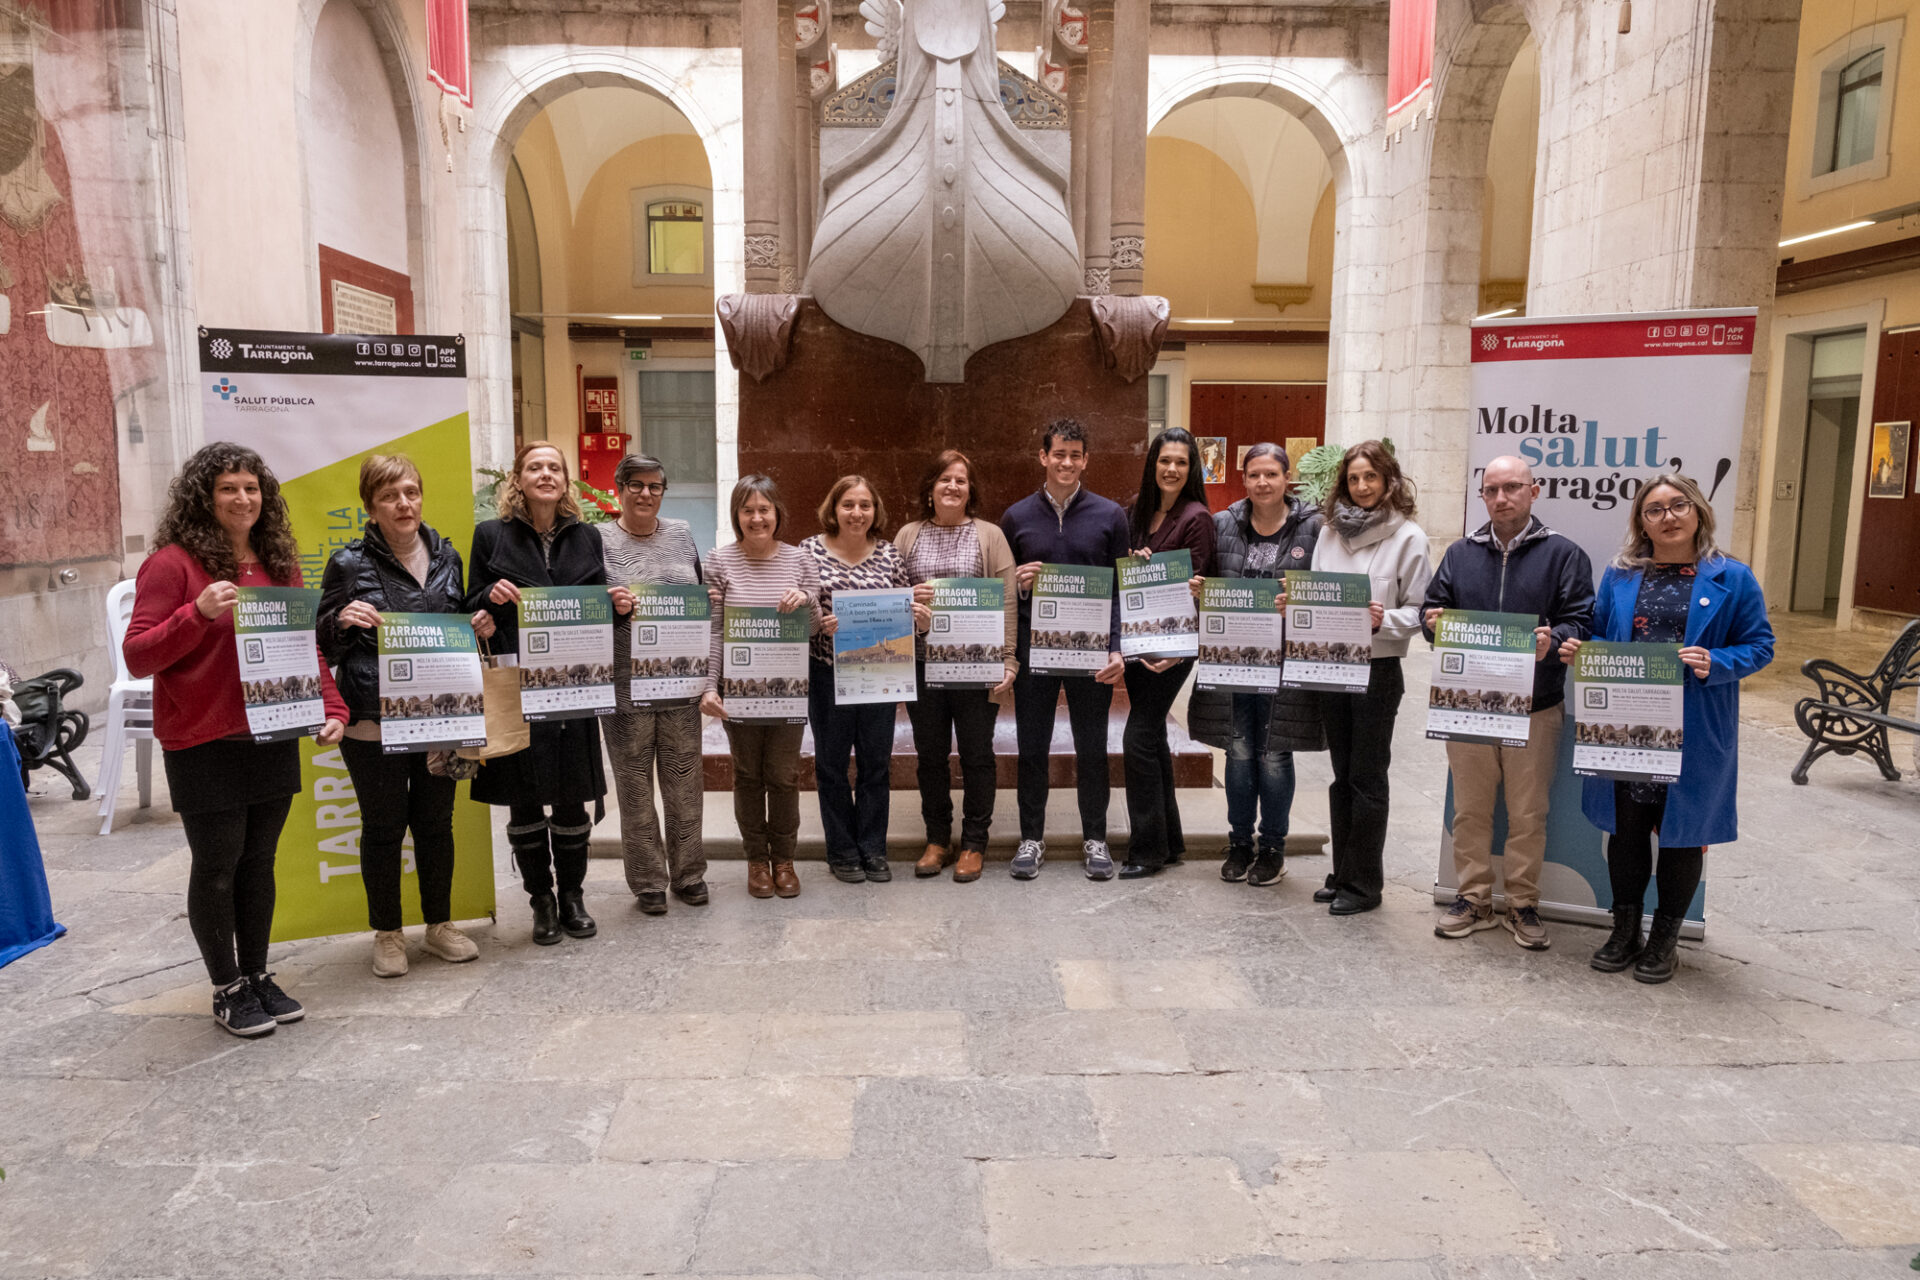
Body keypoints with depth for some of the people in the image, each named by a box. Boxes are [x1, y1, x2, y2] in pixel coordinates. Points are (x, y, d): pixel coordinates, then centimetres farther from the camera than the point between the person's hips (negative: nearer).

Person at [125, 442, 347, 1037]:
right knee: (216, 866, 5)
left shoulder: (279, 563, 10)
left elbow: (306, 647, 14)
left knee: (259, 861, 14)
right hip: (204, 746, -5)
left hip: (273, 739, 5)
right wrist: (199, 612, -25)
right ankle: (228, 989, 20)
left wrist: (331, 708, 2)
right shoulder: (174, 562, -8)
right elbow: (137, 657, -11)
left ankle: (258, 975, 28)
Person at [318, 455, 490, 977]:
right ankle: (387, 934, 23)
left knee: (436, 822, 13)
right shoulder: (349, 564, -5)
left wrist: (478, 627, 0)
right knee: (383, 828, 7)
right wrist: (343, 620, -21)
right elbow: (324, 647, -1)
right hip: (374, 720, -3)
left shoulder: (446, 556, 8)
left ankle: (440, 924, 29)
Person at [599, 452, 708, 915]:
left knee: (684, 782, 9)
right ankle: (648, 882, 18)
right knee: (634, 786, 5)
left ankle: (689, 874, 24)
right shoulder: (599, 540, -2)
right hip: (626, 684, -3)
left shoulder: (681, 534, 11)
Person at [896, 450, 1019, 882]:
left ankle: (973, 845, 17)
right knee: (930, 754, 9)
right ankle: (937, 840, 23)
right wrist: (909, 597, -12)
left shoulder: (990, 535, 3)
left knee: (976, 754, 5)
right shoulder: (909, 535, 10)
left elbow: (1008, 600, -2)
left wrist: (1008, 659, -9)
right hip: (923, 663, 2)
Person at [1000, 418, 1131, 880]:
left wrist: (1117, 648, -9)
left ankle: (1095, 838, 22)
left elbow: (1122, 587, 1)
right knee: (1031, 747, 7)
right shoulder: (1016, 517, 5)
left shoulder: (1109, 515, 2)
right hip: (1033, 649, 1)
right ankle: (1031, 838, 20)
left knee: (1092, 748, 8)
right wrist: (1016, 584, -11)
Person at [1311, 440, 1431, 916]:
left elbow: (1419, 611, -6)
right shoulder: (1330, 532, 8)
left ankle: (1364, 882, 12)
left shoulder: (1408, 536, -5)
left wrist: (1384, 620, -24)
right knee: (1342, 774, 12)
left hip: (1378, 668, -5)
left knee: (1367, 776, 2)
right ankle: (1343, 874, 23)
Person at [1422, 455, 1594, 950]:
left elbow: (1581, 621, -4)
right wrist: (1432, 620, -10)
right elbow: (1432, 607, 14)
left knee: (1528, 814, 6)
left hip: (1534, 708, -2)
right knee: (1470, 808, 9)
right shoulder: (1460, 553, 11)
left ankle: (1523, 905, 19)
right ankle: (1472, 898, 20)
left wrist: (1552, 642, -24)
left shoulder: (1563, 553, 1)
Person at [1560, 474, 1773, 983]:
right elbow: (1601, 637, 15)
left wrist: (1715, 664, -19)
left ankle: (1664, 939, 24)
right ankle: (1625, 930, 27)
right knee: (1625, 827, 10)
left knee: (1682, 831, 8)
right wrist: (1579, 651, -7)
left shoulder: (1731, 578, -1)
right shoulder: (1620, 575, 7)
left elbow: (1759, 645, 0)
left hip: (1695, 733, -2)